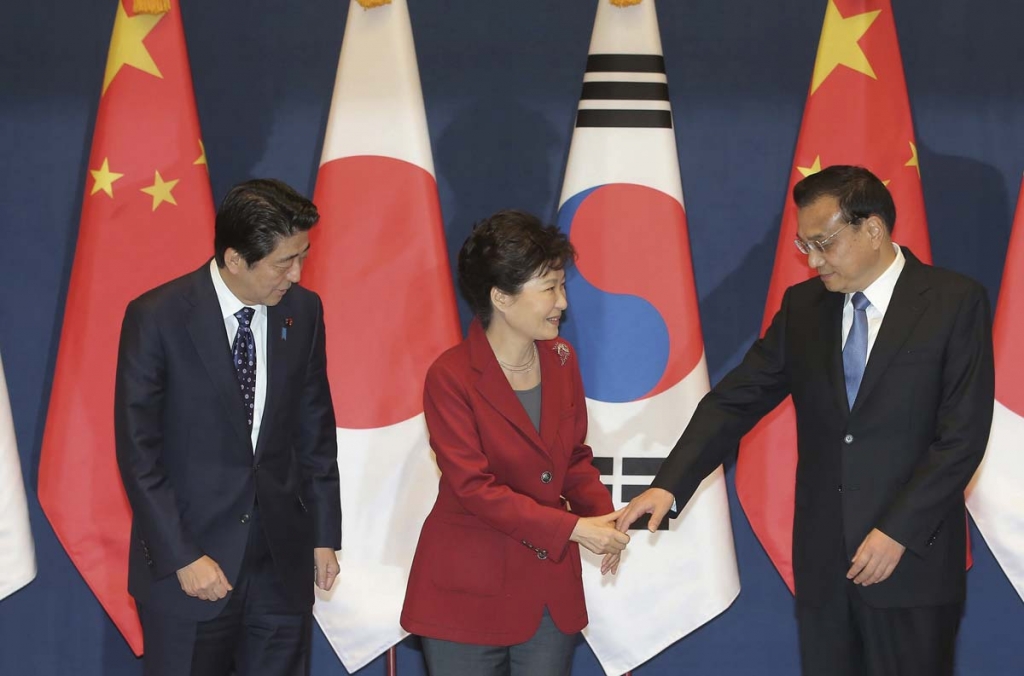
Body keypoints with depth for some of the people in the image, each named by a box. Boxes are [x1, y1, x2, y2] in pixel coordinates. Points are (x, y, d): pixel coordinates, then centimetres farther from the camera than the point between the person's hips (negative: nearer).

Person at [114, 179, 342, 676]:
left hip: (282, 560, 4)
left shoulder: (303, 310, 1)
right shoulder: (156, 318, -12)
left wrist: (324, 535, 9)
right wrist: (181, 558, -14)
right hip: (185, 569, -3)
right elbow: (138, 453, -10)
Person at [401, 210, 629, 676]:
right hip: (471, 593, -5)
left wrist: (602, 517, -7)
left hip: (550, 585, 5)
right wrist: (572, 528, -22)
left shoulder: (561, 360, 4)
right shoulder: (451, 377, -15)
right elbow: (474, 487, -19)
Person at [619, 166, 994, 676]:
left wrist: (899, 531, -15)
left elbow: (963, 436, -10)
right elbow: (737, 399, 2)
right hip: (822, 558, 4)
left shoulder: (955, 302, -6)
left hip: (913, 556, -4)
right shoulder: (803, 305, 7)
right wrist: (669, 485, -11)